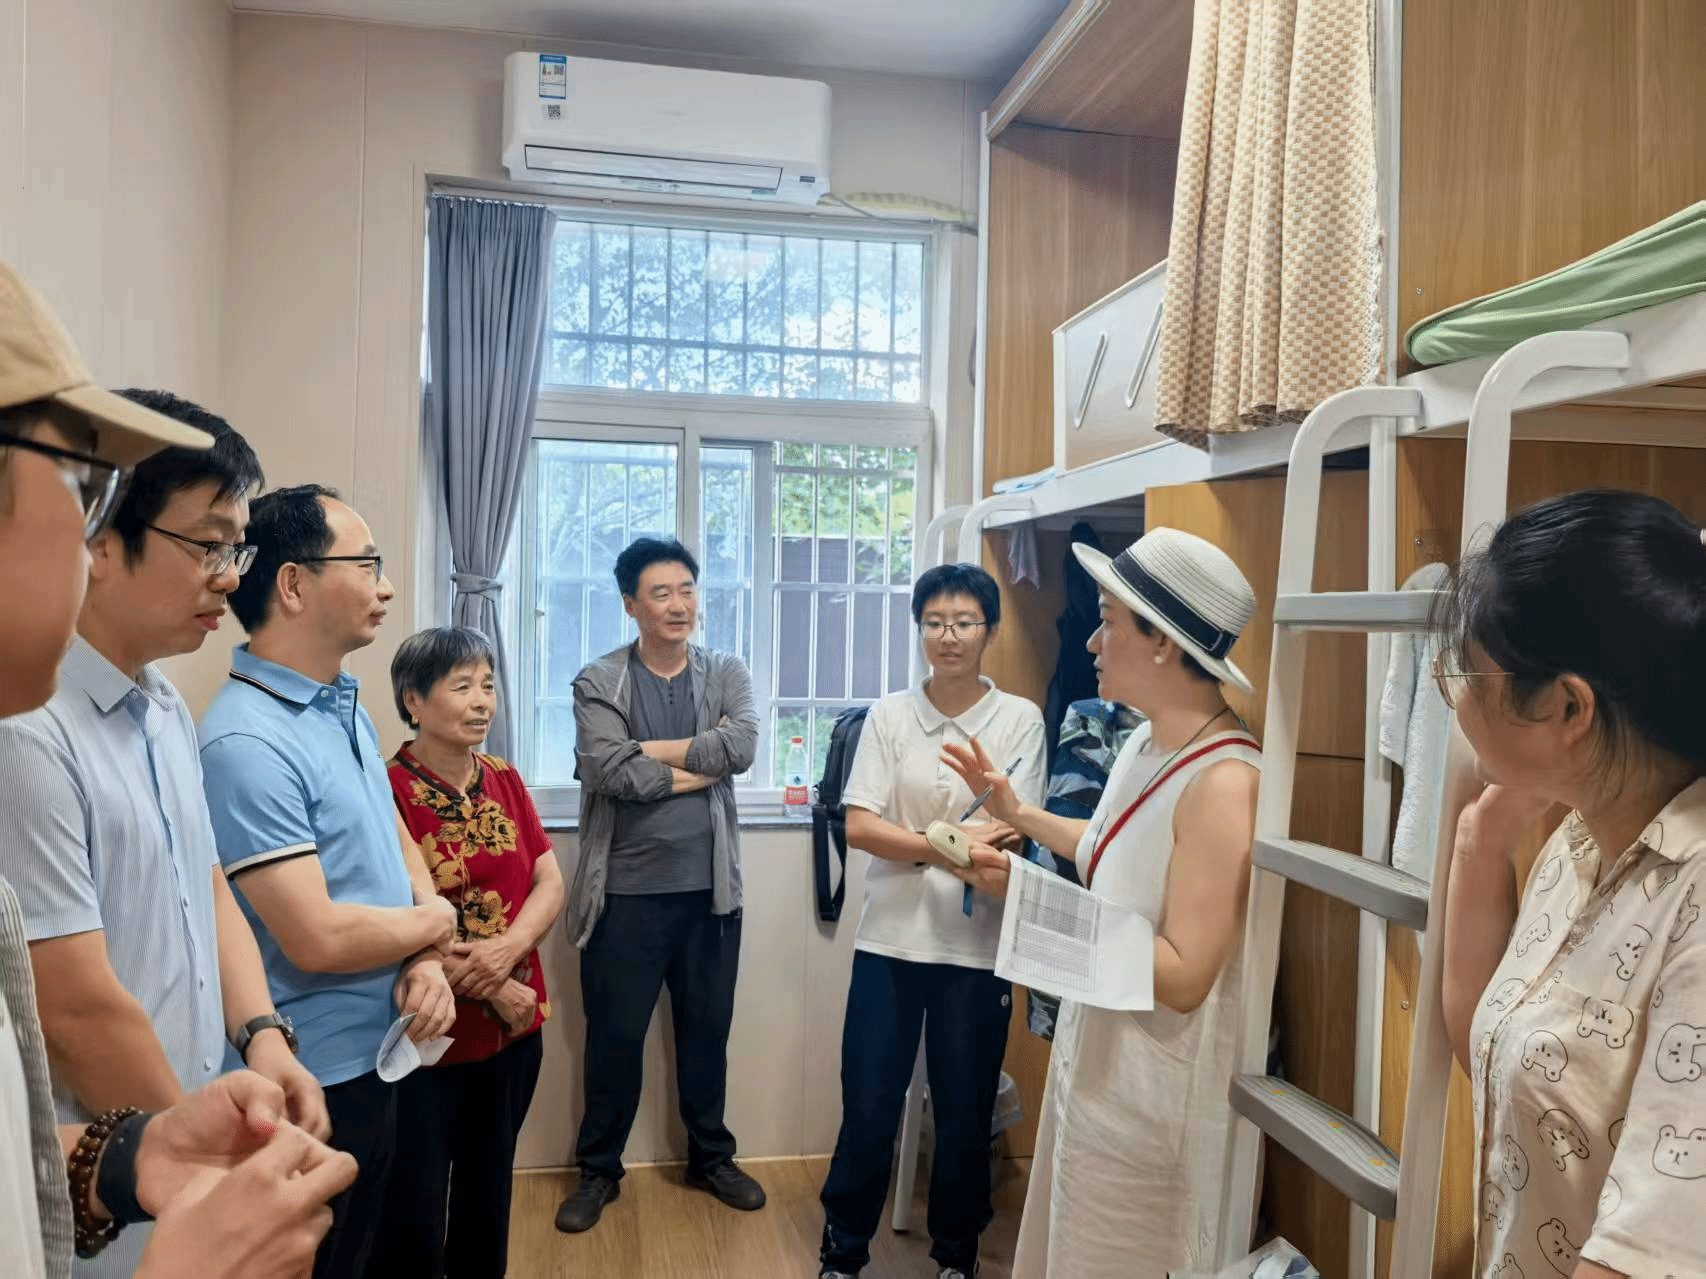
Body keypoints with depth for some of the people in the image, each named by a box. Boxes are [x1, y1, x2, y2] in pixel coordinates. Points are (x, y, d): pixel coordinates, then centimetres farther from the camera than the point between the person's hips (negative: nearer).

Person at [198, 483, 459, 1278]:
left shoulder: (346, 708, 5)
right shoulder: (246, 742, -26)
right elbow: (317, 938, -28)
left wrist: (428, 960, -8)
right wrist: (434, 922, -10)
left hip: (377, 1056, 9)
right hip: (314, 1081, -9)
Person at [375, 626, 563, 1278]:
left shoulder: (504, 781, 5)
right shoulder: (389, 791, -16)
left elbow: (550, 883, 2)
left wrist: (507, 949, -18)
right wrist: (493, 990, -16)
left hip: (516, 1031, 6)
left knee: (489, 1195, 21)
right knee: (413, 1222, 7)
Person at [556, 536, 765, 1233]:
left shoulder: (727, 673, 4)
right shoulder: (598, 682, -3)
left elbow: (742, 746, -14)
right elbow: (609, 769, -19)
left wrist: (645, 749, -14)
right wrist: (703, 765, -12)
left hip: (709, 889, 2)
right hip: (625, 892, -2)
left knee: (706, 1030, 16)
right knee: (614, 1035, 10)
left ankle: (711, 1157, 35)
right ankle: (599, 1169, 29)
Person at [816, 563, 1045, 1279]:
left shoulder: (1019, 720, -2)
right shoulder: (890, 716, 1)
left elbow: (1011, 834, -9)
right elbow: (859, 825, -6)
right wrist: (947, 848, -19)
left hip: (976, 947, -1)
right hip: (890, 937, 1)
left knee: (964, 1114, 12)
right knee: (867, 1109, 7)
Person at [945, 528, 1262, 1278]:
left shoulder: (1224, 782, -27)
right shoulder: (1146, 743, 1)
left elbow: (1184, 977, -27)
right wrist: (1018, 813, 22)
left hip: (1152, 1090, -8)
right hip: (1095, 1055, 8)